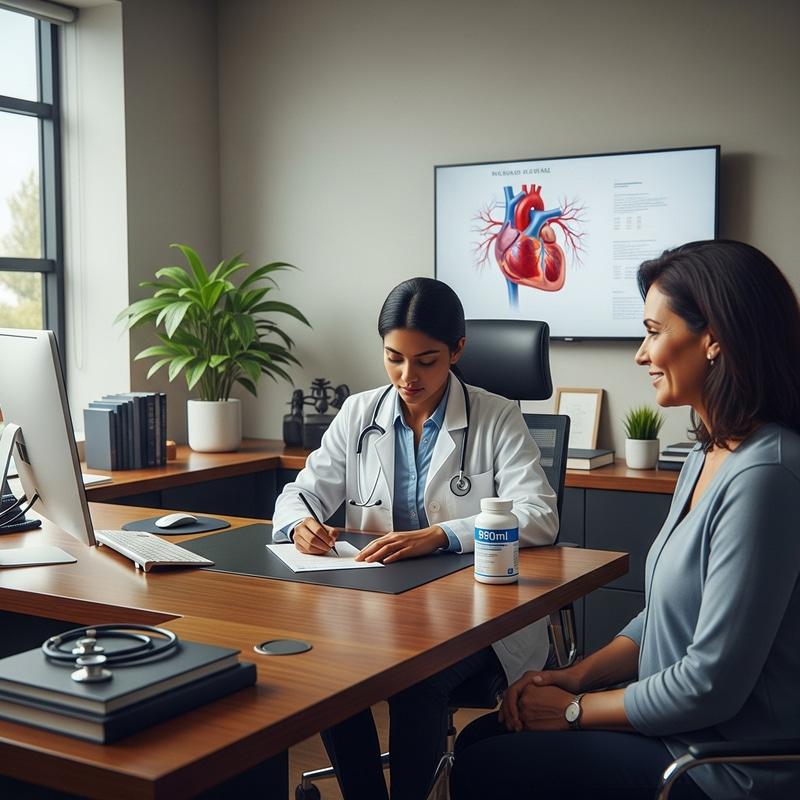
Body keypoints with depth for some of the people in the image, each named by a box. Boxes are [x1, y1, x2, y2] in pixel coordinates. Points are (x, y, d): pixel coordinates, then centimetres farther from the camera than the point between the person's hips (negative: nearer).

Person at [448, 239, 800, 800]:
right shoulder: (709, 456, 7)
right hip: (673, 726, 9)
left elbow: (711, 684, -25)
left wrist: (576, 710, -12)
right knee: (479, 738, 11)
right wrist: (577, 676, 1)